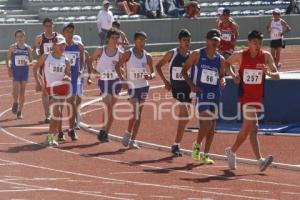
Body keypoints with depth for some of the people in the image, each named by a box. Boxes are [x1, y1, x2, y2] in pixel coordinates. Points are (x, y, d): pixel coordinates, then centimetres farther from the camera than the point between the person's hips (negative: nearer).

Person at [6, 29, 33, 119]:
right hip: (15, 72, -2)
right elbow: (7, 59, 4)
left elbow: (31, 61, 9)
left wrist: (28, 63, -14)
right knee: (16, 90, -15)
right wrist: (9, 69, -9)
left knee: (22, 92, 3)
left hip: (25, 71, 2)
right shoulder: (12, 48, -2)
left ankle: (20, 111, 13)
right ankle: (15, 103, 17)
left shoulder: (28, 48, 2)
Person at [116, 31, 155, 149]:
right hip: (132, 86, -4)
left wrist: (150, 76, -15)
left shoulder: (147, 56, 4)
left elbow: (153, 72, 9)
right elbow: (118, 66, -2)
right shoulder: (128, 54, -6)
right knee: (135, 111, -16)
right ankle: (128, 134, 5)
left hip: (144, 86, 4)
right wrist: (123, 79, -14)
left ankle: (133, 140, 12)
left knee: (139, 113, 6)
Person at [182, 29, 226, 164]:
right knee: (207, 122, -16)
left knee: (211, 125, 6)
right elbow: (184, 70, 2)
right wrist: (191, 85, -11)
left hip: (214, 94, 5)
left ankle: (205, 155, 14)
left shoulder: (220, 59, 8)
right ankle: (197, 146, 8)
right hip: (201, 93, -5)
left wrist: (222, 81, -6)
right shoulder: (197, 55, -3)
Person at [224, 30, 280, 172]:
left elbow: (277, 76, -5)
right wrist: (233, 75, -3)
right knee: (253, 128, -18)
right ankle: (260, 161, -25)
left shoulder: (266, 56, -2)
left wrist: (269, 73, -27)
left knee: (246, 129, 15)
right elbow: (226, 63, 15)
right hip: (245, 97, -4)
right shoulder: (240, 55, -5)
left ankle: (231, 152, 38)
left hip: (259, 98, 4)